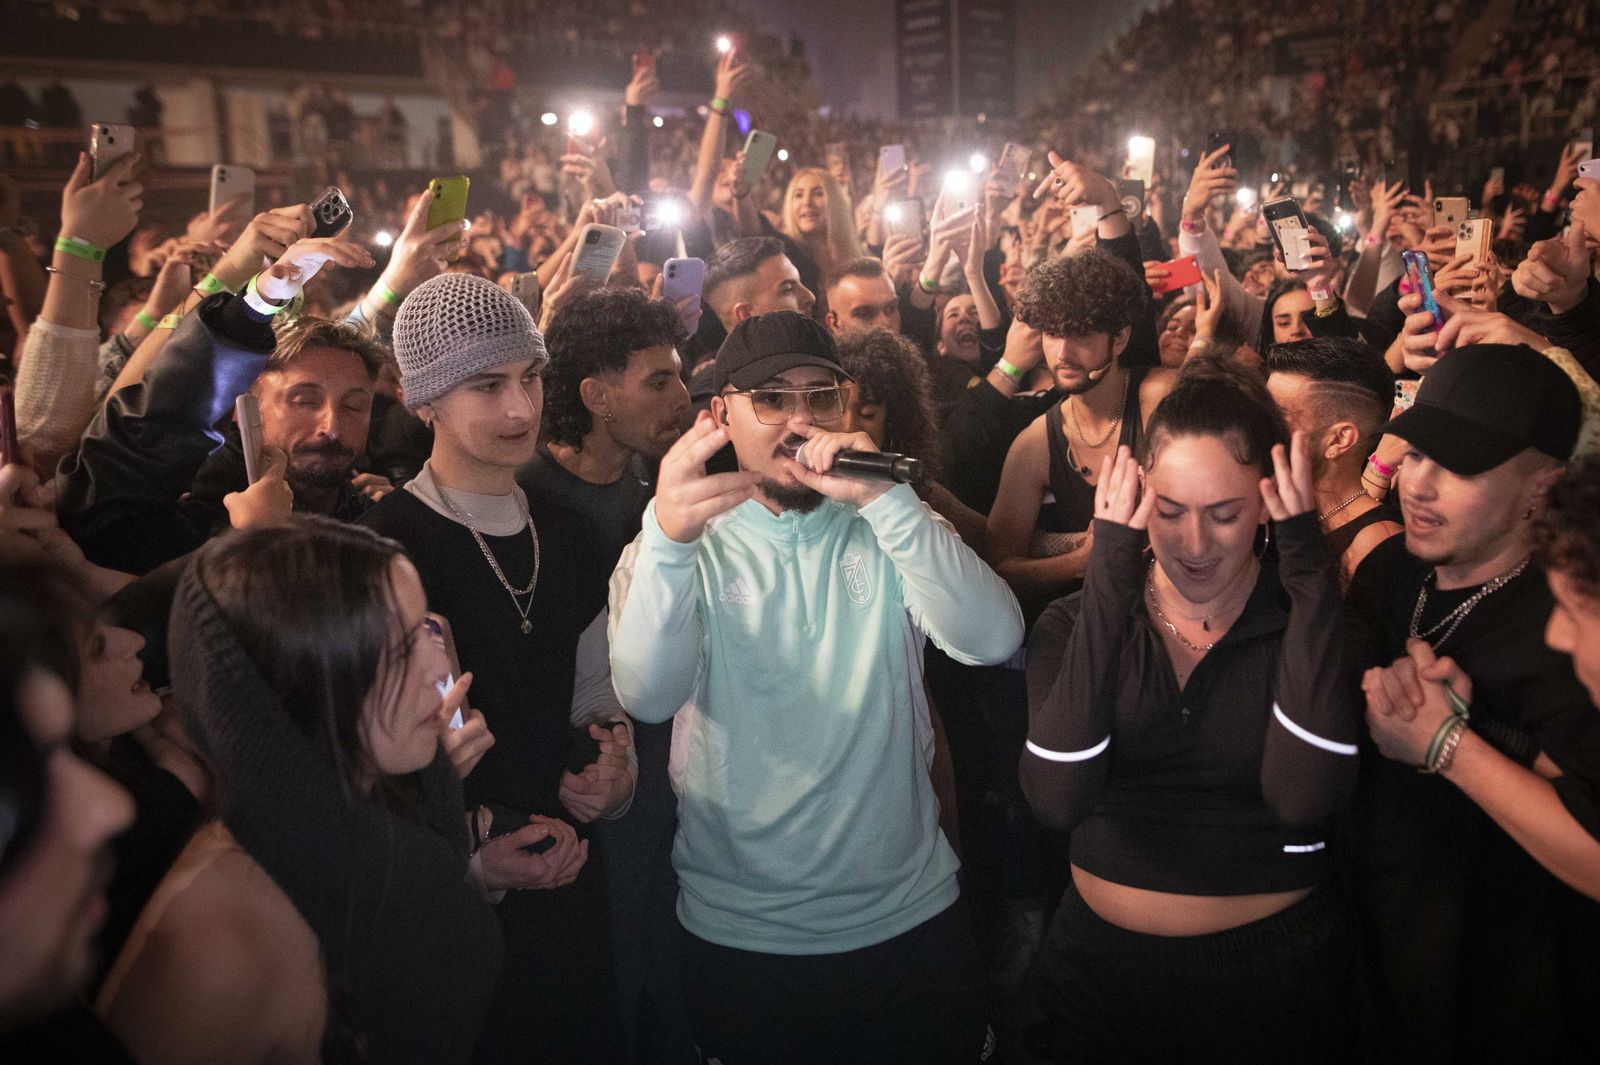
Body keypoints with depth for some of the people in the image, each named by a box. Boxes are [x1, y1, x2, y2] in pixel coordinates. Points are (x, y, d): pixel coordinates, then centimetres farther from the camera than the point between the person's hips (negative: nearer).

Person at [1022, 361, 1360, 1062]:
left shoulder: (1317, 620, -9)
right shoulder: (1077, 625, -7)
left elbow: (1304, 798, -25)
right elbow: (1056, 799, -23)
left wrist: (1310, 576, -25)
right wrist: (1108, 587, -27)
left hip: (1275, 973, -1)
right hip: (1101, 961, 1)